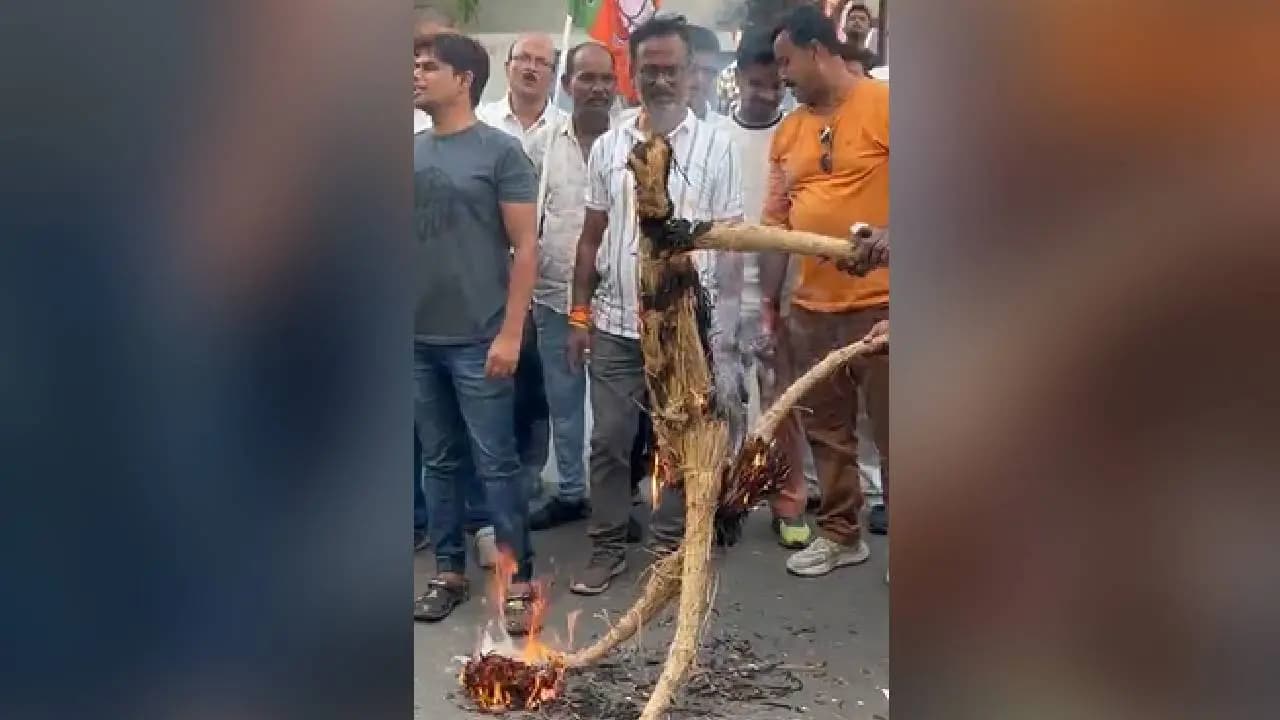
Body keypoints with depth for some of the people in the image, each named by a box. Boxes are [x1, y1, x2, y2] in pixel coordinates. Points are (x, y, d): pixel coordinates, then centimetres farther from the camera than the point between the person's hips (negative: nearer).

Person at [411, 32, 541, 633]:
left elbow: (525, 248, -6)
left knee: (496, 463, 1)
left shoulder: (501, 150, -4)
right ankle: (449, 572, 24)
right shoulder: (415, 151, 10)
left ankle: (519, 579, 12)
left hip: (477, 340, -5)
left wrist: (510, 333, -12)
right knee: (440, 461, 12)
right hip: (421, 339, 5)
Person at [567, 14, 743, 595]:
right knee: (609, 440, 8)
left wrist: (725, 325, -5)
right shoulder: (607, 147, 6)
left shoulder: (716, 145, -1)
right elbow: (591, 236, 10)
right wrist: (579, 314, 6)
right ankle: (607, 547, 22)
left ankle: (670, 548, 22)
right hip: (615, 323, 2)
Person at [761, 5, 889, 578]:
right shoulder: (787, 132, 13)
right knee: (827, 430, 14)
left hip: (879, 303, -6)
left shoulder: (881, 104, -5)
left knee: (891, 428, 3)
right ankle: (840, 534, 29)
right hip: (811, 307, 6)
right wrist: (768, 304, 14)